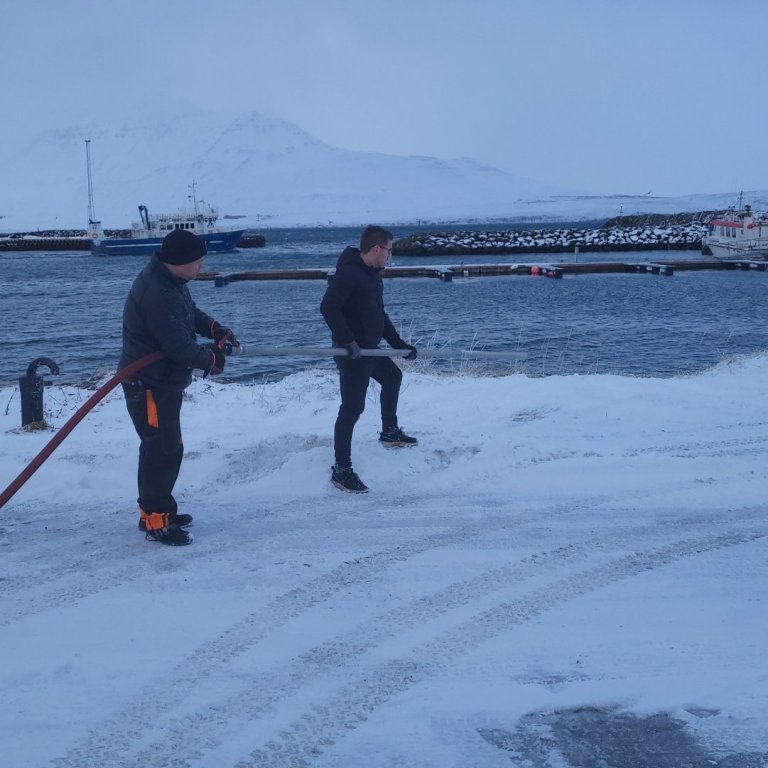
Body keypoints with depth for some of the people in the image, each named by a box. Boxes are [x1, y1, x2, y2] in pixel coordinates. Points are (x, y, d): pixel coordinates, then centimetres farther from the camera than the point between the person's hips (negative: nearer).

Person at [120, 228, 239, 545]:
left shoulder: (168, 280, 4)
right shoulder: (157, 294, -28)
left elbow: (189, 311, 20)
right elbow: (179, 346, -28)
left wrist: (213, 328, 1)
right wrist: (211, 359, -11)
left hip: (162, 382, 11)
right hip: (149, 385, -11)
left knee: (159, 448, 19)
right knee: (165, 450, -6)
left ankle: (152, 510, 31)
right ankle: (156, 521, 3)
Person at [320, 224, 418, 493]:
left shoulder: (372, 275, 11)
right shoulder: (349, 273, -21)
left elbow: (379, 315, 20)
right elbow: (328, 307, -30)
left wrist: (399, 344, 18)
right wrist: (348, 341, -31)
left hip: (370, 348, 11)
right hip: (352, 352, -11)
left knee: (392, 377, 30)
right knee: (352, 407, -9)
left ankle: (389, 432, 49)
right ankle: (342, 469, -3)